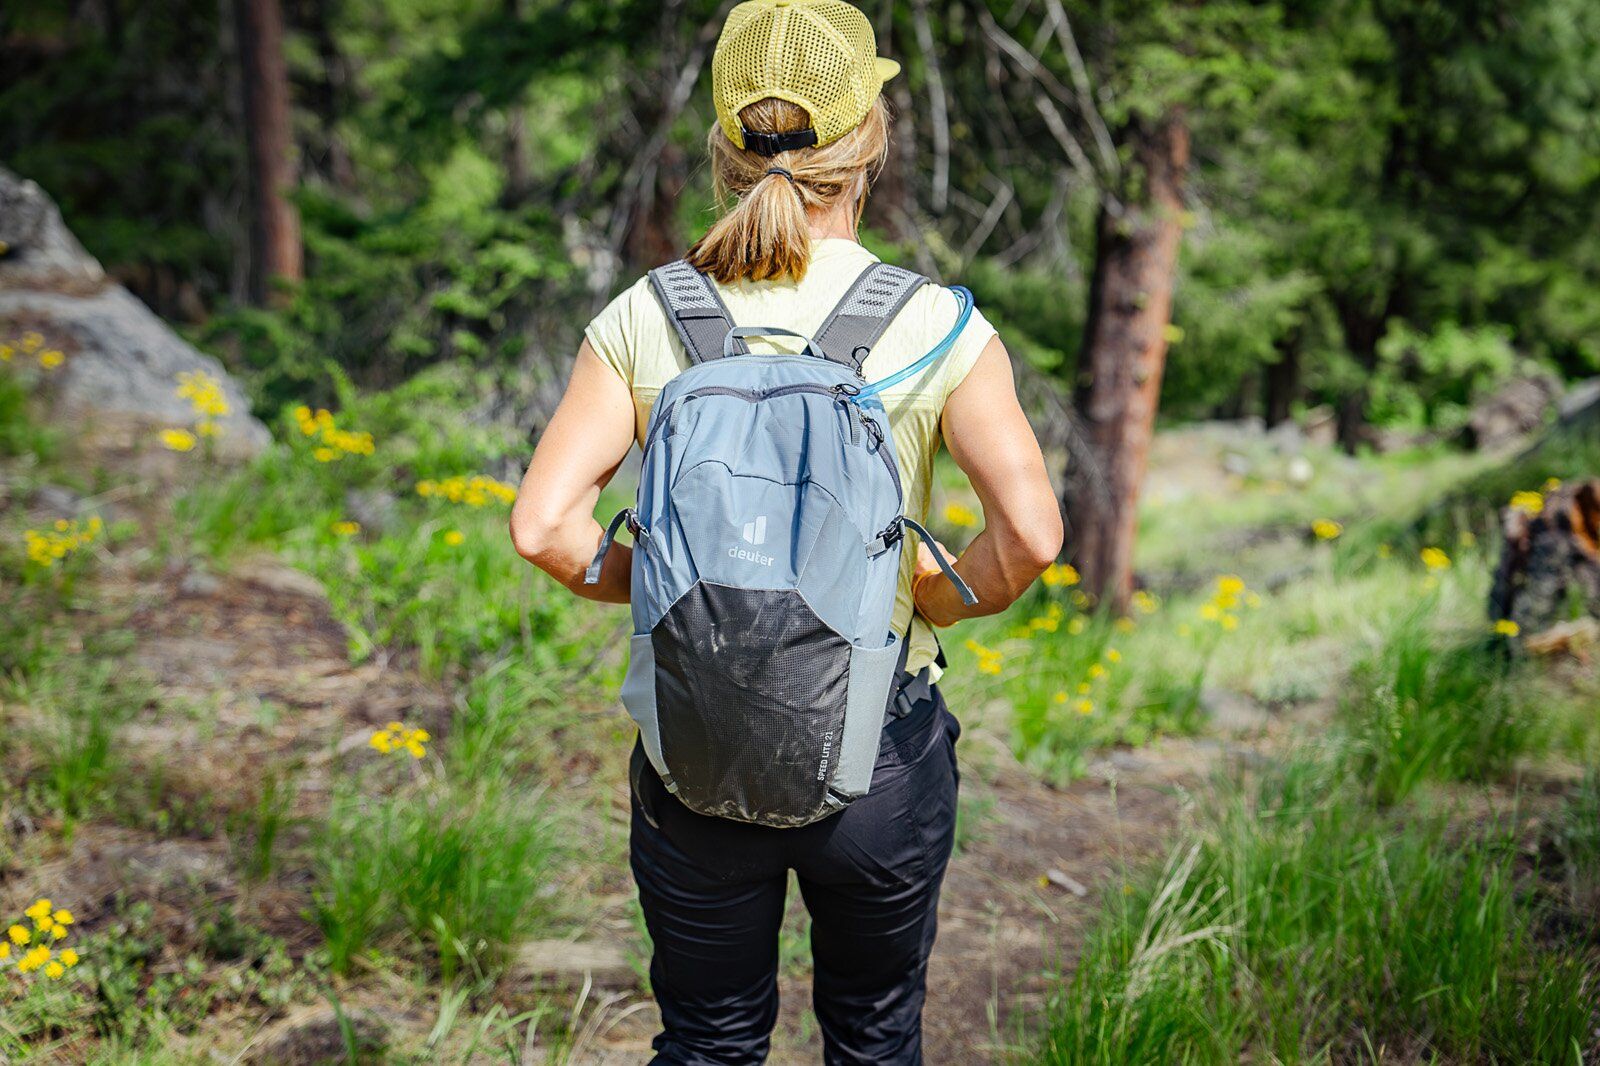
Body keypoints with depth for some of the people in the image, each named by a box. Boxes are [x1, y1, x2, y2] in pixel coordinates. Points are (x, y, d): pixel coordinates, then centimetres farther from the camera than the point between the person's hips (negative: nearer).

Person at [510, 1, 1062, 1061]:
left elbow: (543, 523, -12)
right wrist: (943, 598, -1)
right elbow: (1033, 532, -21)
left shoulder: (647, 318, -6)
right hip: (882, 756, -1)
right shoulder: (937, 327, -10)